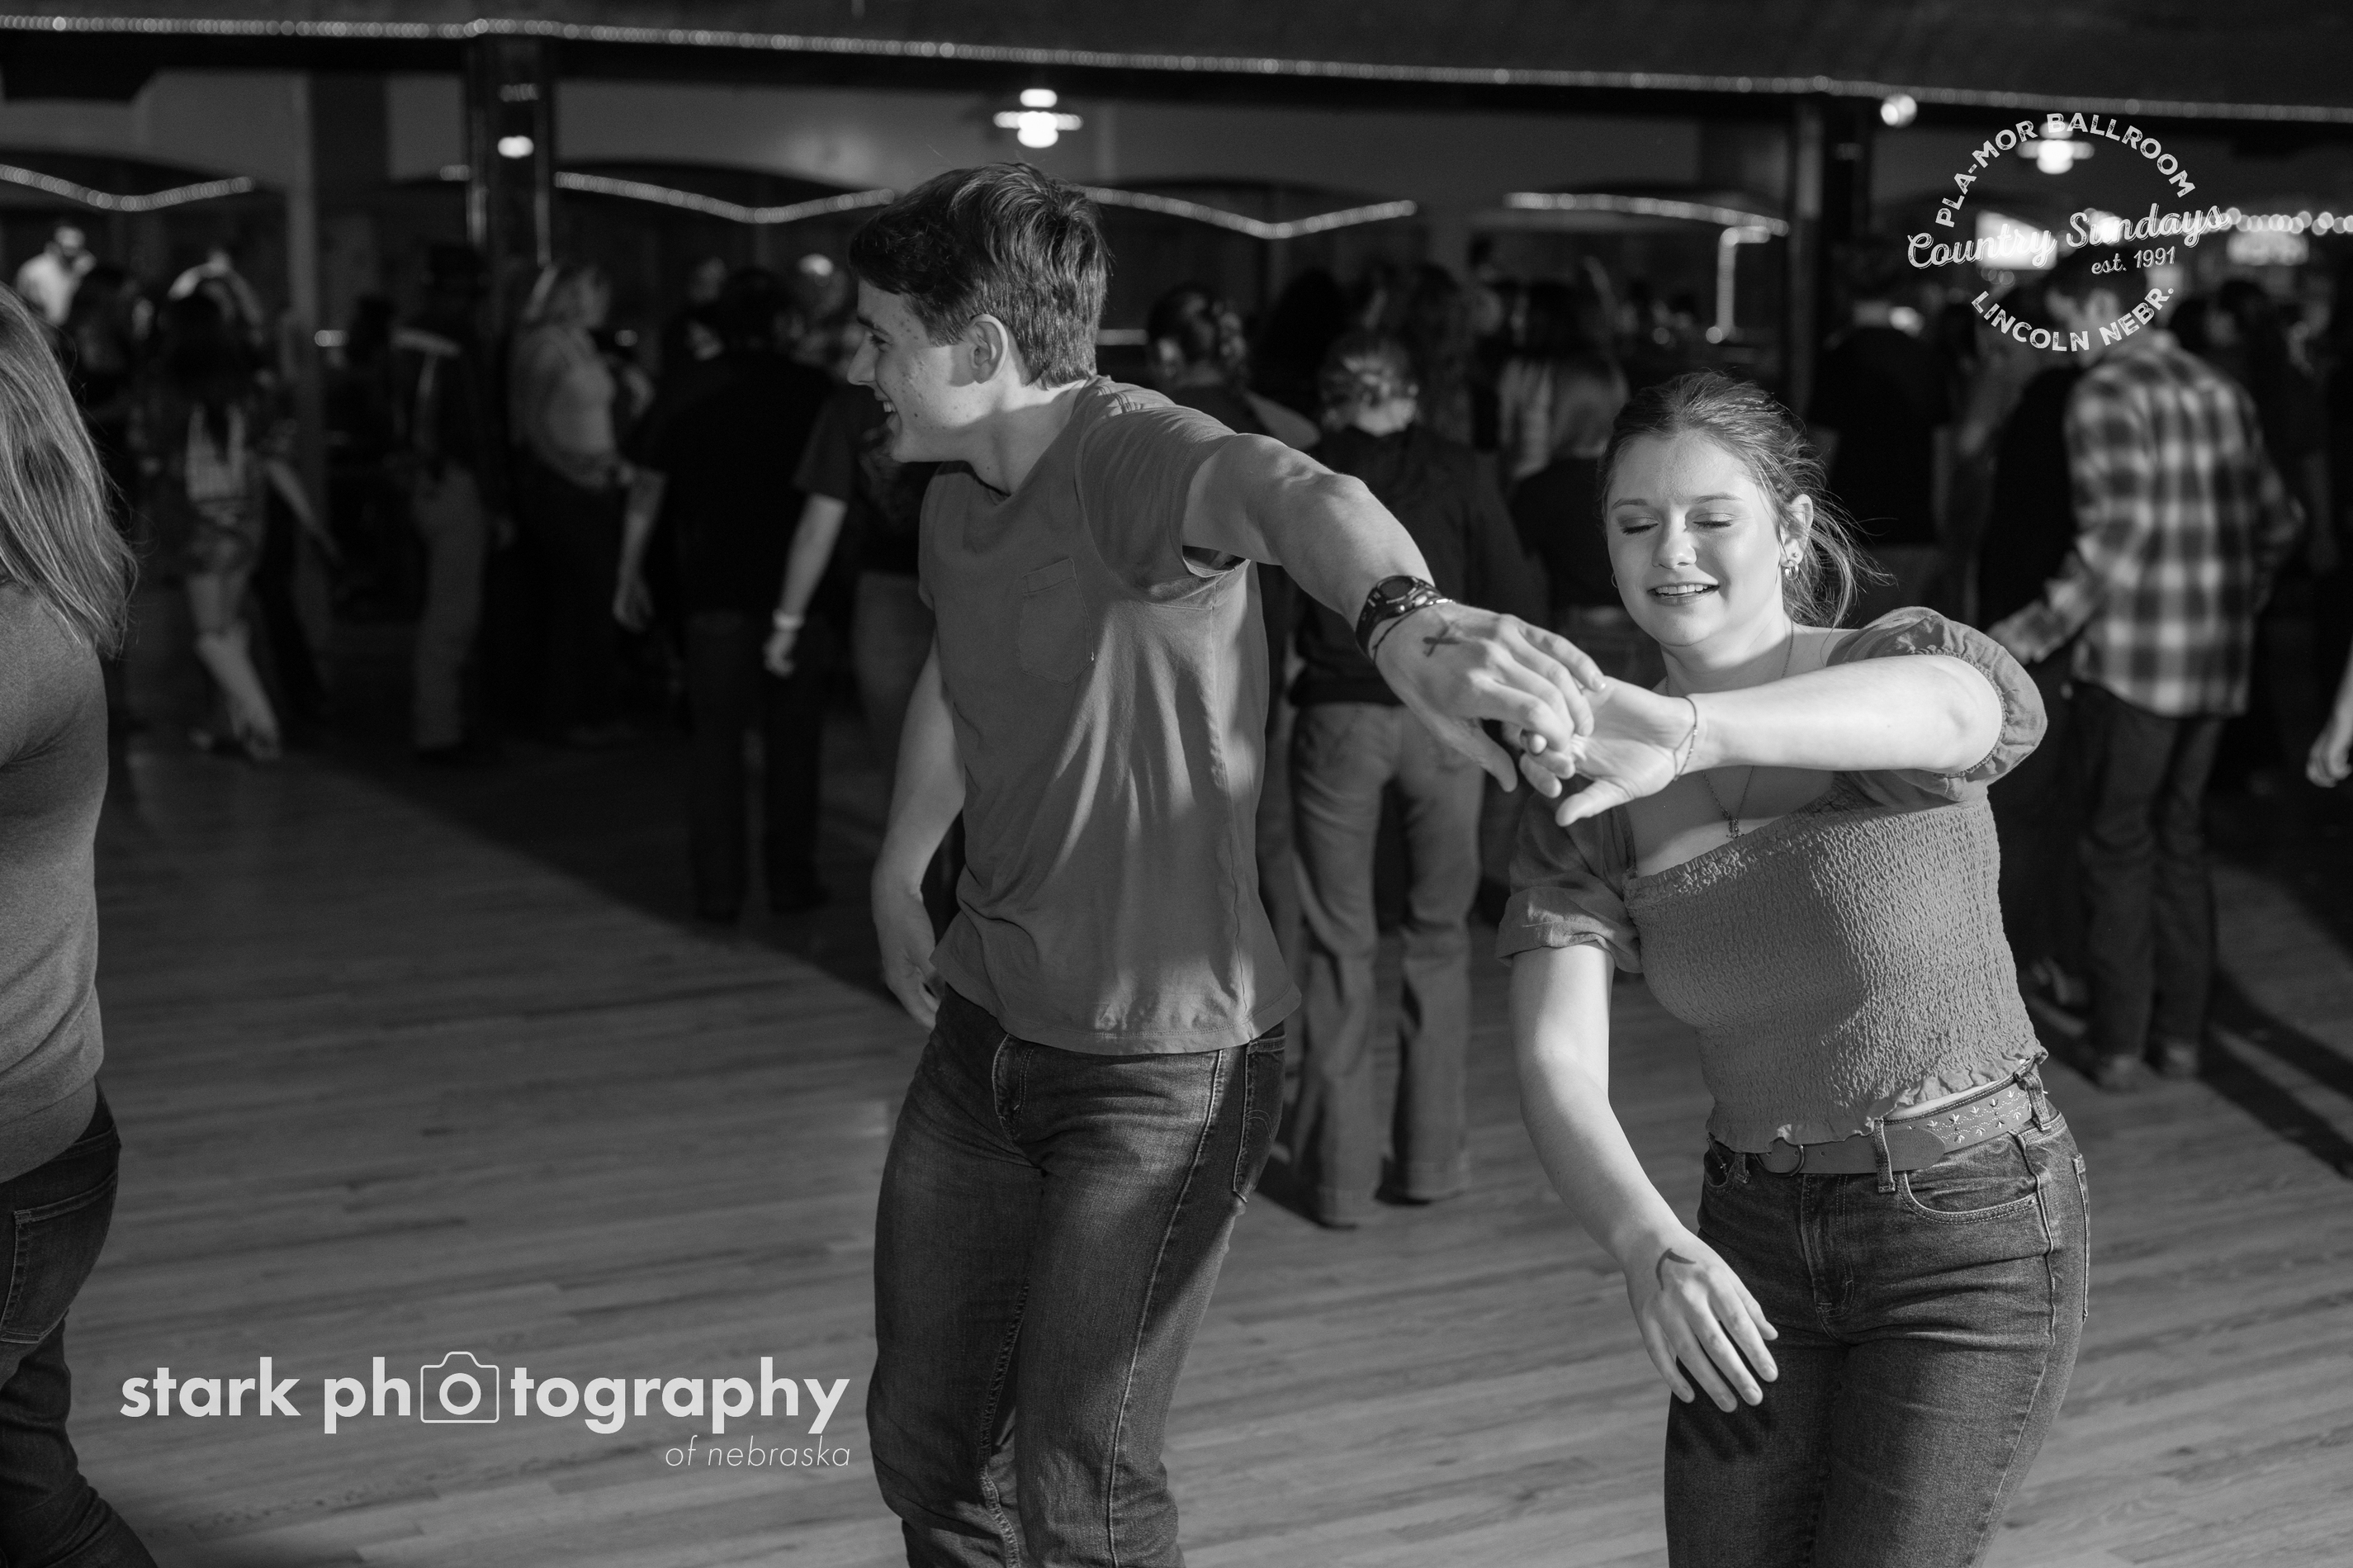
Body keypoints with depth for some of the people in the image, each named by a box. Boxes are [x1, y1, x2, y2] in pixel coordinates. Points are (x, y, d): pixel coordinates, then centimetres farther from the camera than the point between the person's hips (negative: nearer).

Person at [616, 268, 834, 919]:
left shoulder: (685, 392, 1)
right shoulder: (812, 390, -3)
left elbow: (648, 487, 2)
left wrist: (629, 576, 9)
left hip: (714, 584, 1)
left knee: (716, 737, 7)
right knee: (792, 737, 8)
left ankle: (717, 888, 6)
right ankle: (790, 877, 11)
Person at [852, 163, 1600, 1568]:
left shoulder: (1130, 454, -22)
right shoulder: (958, 495, 3)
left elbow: (1296, 493, -46)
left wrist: (1405, 612, -67)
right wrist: (900, 872, 19)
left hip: (1164, 1060, -8)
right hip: (984, 1032, 8)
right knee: (925, 1440, 17)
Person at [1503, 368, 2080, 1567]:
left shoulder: (1905, 661, -13)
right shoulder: (1589, 794, -3)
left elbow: (1953, 710, -40)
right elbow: (1556, 1074, -15)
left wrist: (1688, 733, -58)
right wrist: (1649, 1249, -35)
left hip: (1975, 1235, -4)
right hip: (1756, 1248, 4)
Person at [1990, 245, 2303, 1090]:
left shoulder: (2105, 393, -10)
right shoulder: (2219, 389, 11)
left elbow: (2118, 528, -21)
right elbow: (2277, 522, 14)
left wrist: (2041, 627, -15)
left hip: (2133, 655, -6)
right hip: (2218, 657, 6)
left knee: (2118, 844, 5)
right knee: (2181, 837, 15)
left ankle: (2118, 1043, 9)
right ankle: (2182, 1033, 19)